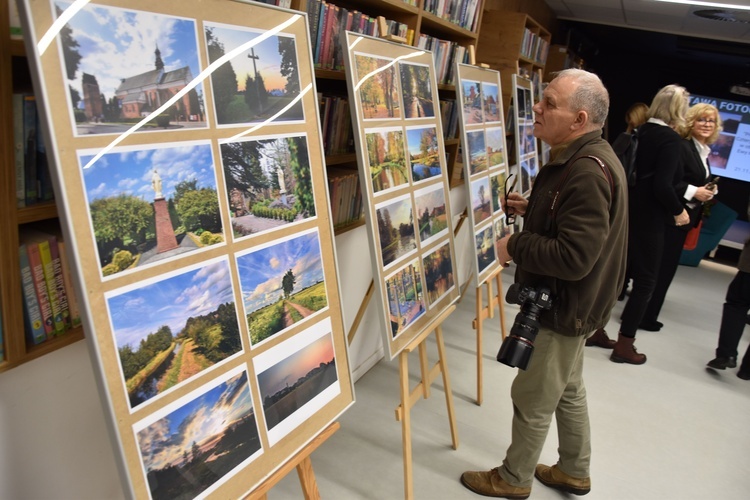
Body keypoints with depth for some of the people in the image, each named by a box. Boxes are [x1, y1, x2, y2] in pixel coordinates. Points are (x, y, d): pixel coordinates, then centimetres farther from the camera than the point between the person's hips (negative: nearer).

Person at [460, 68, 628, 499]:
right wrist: (533, 209, 8)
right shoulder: (586, 158, 6)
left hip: (563, 307, -10)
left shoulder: (588, 173, -29)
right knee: (569, 392, 24)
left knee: (533, 400, 9)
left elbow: (573, 257, -33)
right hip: (568, 303, 10)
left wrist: (514, 246, -21)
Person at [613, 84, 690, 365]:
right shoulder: (670, 138, -13)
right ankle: (624, 345, 12)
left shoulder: (640, 133, 7)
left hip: (626, 212, 7)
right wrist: (678, 211, -5)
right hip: (648, 218, -7)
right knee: (645, 281, 5)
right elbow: (663, 185, -21)